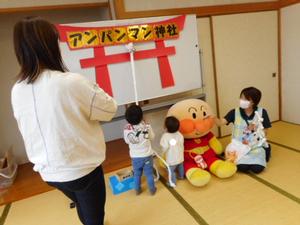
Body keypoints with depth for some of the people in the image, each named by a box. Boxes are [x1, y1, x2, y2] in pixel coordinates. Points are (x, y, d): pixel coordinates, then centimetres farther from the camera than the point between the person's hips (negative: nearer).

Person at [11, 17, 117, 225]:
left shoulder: (17, 91, -6)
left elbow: (35, 127, 8)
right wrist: (94, 90, 4)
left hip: (49, 172, 6)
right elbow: (110, 109, -12)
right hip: (82, 168, -6)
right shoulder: (72, 82, -25)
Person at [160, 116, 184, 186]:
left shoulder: (166, 136, -29)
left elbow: (165, 147, -27)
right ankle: (181, 176, 52)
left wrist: (163, 151, -5)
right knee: (180, 167, 29)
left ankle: (173, 182, 30)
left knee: (171, 171, 16)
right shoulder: (179, 134, -11)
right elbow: (182, 144, 0)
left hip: (171, 159, -6)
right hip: (180, 157, 6)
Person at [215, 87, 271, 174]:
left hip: (256, 145, 1)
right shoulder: (235, 112, -4)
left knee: (257, 168, -20)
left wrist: (255, 128, -17)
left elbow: (265, 132, 2)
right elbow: (221, 122, -17)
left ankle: (262, 156, 14)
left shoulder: (262, 112, -3)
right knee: (242, 167, -25)